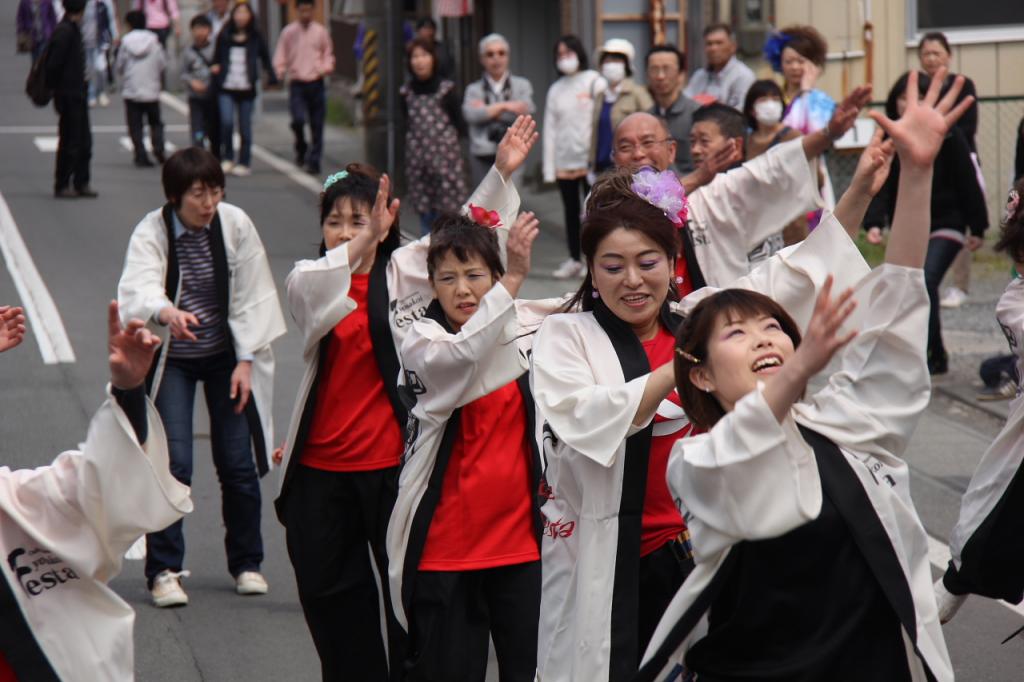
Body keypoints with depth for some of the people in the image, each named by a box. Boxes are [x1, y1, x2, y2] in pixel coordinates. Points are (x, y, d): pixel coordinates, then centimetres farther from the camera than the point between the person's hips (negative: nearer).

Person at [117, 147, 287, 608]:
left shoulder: (235, 224, -10)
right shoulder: (150, 233, -17)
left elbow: (252, 297, -5)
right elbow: (137, 289, -35)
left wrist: (246, 361, -11)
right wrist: (166, 312, -57)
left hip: (226, 356, 2)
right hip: (171, 360, -2)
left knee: (239, 463, 1)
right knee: (173, 464, -12)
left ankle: (246, 563, 19)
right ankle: (163, 570, -3)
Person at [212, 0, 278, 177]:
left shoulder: (256, 38, 3)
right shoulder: (224, 36, 4)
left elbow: (265, 58, 8)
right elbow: (216, 60, 15)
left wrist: (272, 77, -3)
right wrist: (215, 68, -1)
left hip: (246, 89, 0)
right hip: (226, 89, 0)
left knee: (245, 127, 5)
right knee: (226, 122, -17)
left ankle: (244, 163, 17)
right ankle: (227, 158, 0)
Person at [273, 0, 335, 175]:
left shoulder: (321, 32, 7)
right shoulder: (288, 32, 4)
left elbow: (328, 54, 15)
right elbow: (280, 56, 6)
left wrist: (326, 68, -5)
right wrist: (281, 71, -13)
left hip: (316, 83, 1)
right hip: (297, 83, -1)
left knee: (317, 125, 1)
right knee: (298, 120, -16)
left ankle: (314, 161, 10)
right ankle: (301, 148, 13)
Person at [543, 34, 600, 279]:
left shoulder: (594, 81, -2)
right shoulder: (556, 89, 12)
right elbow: (550, 128, 10)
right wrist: (549, 167, 4)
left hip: (589, 159, -5)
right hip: (564, 161, 5)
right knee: (571, 211, 10)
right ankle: (574, 260, 17)